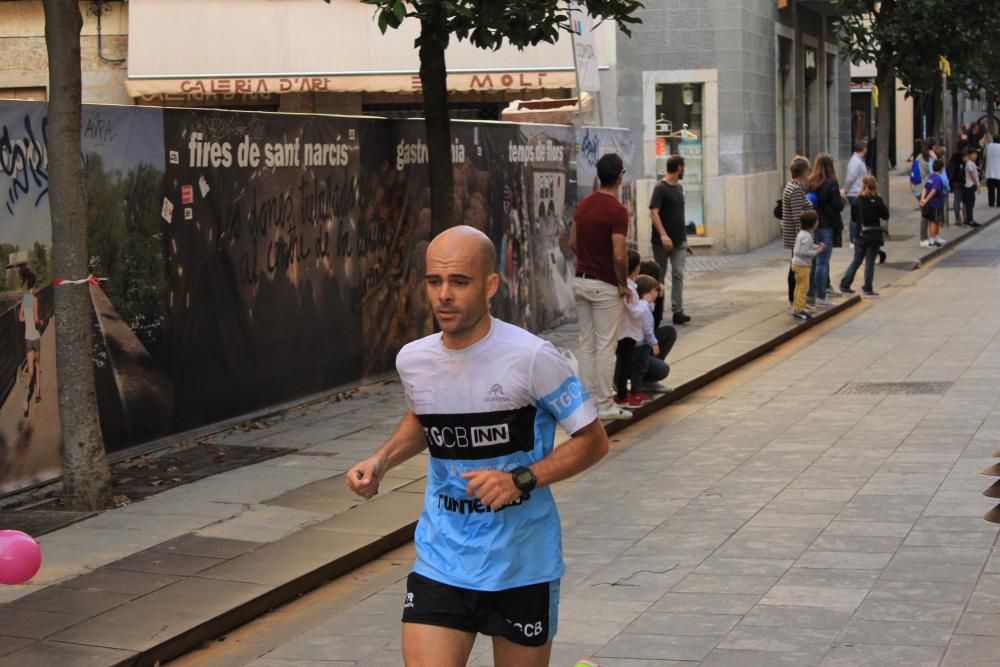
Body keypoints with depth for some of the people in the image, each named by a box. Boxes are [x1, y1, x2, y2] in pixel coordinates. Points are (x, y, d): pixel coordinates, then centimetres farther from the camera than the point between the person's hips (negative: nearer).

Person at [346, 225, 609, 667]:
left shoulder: (531, 358, -16)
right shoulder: (412, 360, -1)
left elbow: (593, 441, -9)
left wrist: (521, 480, -22)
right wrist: (381, 461, 3)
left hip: (522, 567, -3)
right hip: (439, 564, 3)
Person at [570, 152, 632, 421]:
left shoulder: (583, 204, 6)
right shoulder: (617, 210, -18)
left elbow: (572, 243, 12)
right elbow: (618, 255, -22)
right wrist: (624, 285, -9)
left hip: (581, 280, 7)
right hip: (605, 285, -7)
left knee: (586, 343, 11)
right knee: (605, 346, -2)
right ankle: (604, 405, 1)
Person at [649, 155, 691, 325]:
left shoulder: (679, 188, 12)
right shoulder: (660, 188, -12)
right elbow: (654, 212, -21)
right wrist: (663, 235, -30)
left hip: (679, 241, 6)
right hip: (663, 241, -6)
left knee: (678, 275, -2)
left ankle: (677, 311, -4)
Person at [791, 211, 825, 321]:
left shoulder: (802, 234, 8)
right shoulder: (806, 236, -23)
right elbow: (803, 252, -29)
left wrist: (818, 246, 4)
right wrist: (816, 252, -21)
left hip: (798, 264, 11)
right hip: (802, 265, -11)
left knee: (799, 286, 18)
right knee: (803, 287, -5)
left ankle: (798, 308, 27)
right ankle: (798, 310, -3)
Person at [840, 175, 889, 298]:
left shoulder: (858, 200, -2)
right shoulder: (877, 200, -11)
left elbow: (853, 217, 5)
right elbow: (885, 215, -6)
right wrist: (883, 206, 9)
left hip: (861, 235, 3)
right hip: (874, 236, -3)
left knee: (856, 261, 16)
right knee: (870, 262, 2)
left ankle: (845, 284, 15)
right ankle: (867, 289, 5)